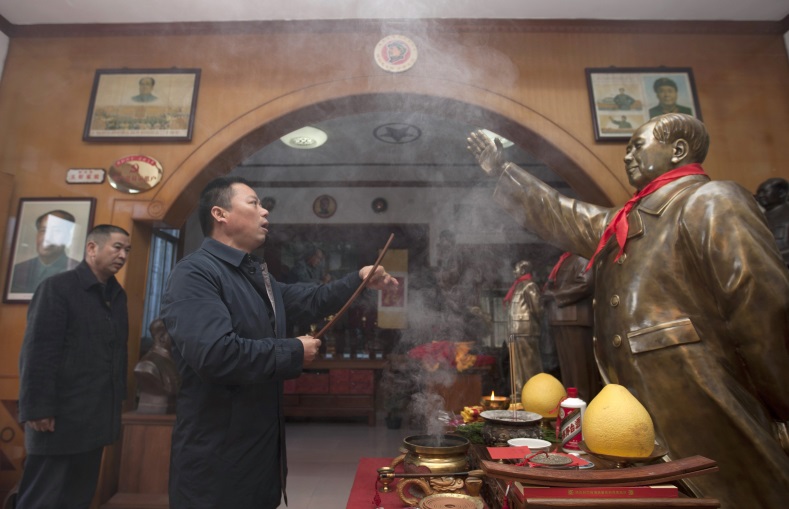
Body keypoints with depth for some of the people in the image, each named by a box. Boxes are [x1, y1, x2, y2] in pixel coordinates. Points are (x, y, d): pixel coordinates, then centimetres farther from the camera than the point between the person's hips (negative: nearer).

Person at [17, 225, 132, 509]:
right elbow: (37, 352, -14)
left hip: (96, 419, 6)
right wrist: (38, 409, -17)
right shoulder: (57, 287, -9)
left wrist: (119, 398, 10)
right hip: (60, 419, -6)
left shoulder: (118, 294, 10)